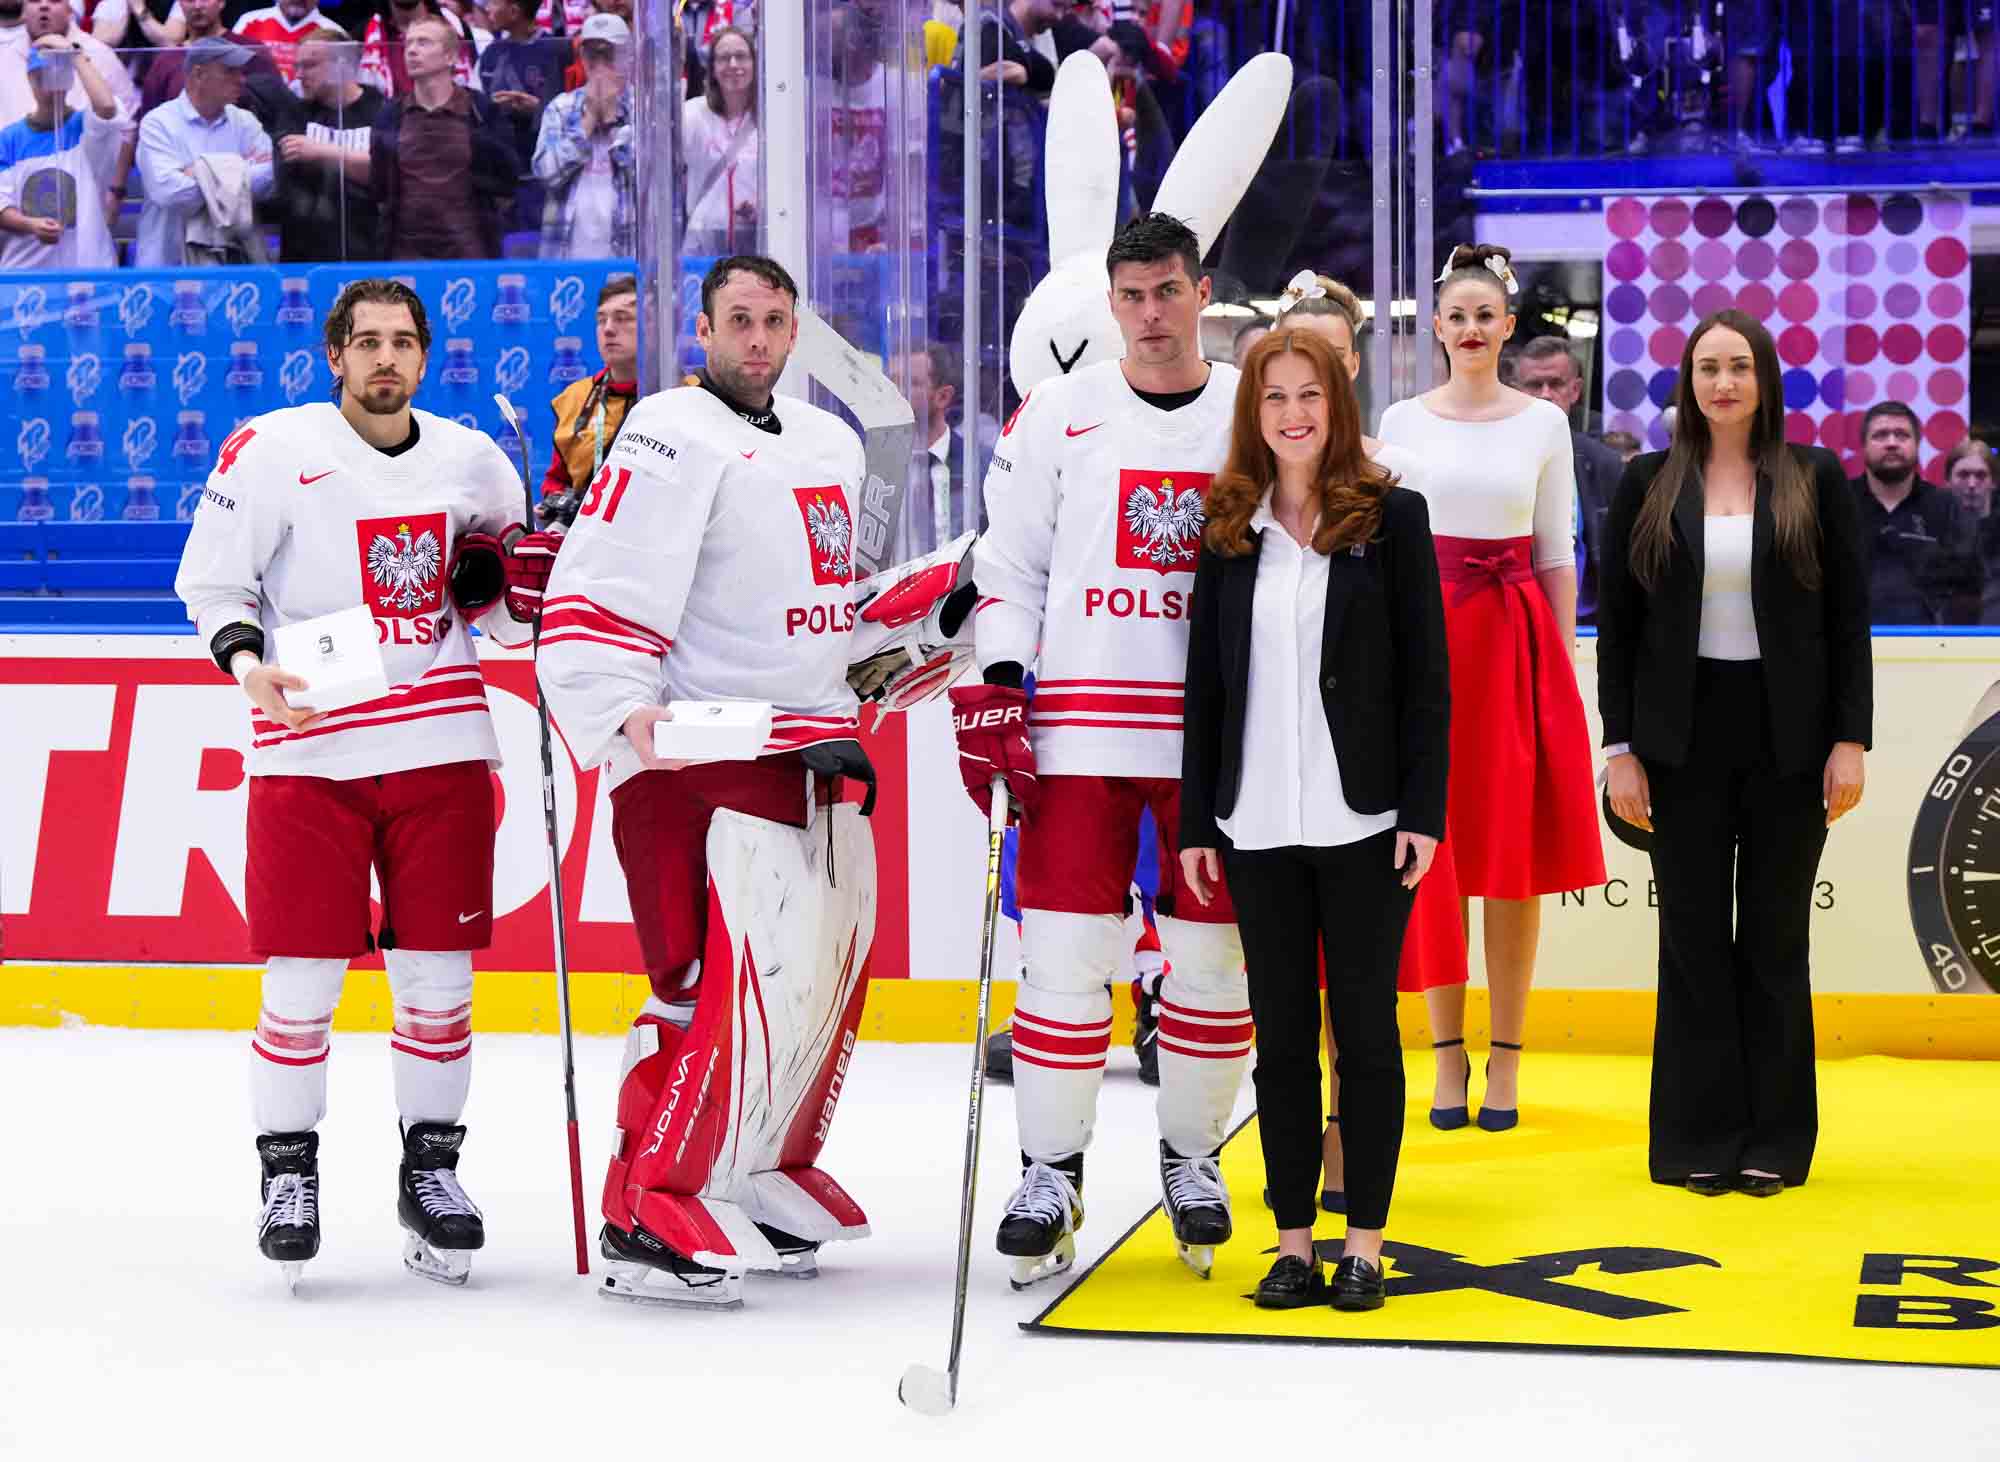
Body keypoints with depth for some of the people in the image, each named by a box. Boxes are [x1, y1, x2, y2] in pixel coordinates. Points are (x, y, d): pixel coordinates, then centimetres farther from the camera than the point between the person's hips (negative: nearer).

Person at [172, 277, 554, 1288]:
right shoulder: (271, 451, -2)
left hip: (441, 746, 3)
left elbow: (509, 598, 23)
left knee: (437, 971, 5)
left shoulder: (473, 462, 11)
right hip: (308, 748, -3)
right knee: (303, 973, -2)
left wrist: (505, 580, -1)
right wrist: (244, 656, -17)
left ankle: (432, 1164, 19)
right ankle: (287, 1171, 12)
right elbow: (209, 579, 2)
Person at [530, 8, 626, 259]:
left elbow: (646, 170, -9)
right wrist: (589, 118, -4)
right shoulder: (561, 107, 10)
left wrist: (612, 117, -4)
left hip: (628, 248, -2)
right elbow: (547, 171, -3)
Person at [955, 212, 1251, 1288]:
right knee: (1066, 953, -3)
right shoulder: (1058, 412, 5)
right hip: (1080, 731, -1)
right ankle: (1050, 1170, 9)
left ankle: (1191, 1158, 22)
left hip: (1218, 735, 1)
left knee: (1211, 956, 5)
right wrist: (995, 692, -4)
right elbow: (1009, 562, 6)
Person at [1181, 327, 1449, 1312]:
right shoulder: (1229, 531, 8)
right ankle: (1294, 1239, 14)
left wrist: (1422, 813, -9)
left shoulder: (1391, 518, -1)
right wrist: (1197, 821, 6)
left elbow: (1426, 676, -3)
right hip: (1259, 823, 3)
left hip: (1364, 820, -3)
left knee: (1365, 1028, 3)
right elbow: (1206, 682, 9)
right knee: (1281, 1034, 7)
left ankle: (1365, 1241, 10)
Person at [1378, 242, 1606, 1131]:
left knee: (1516, 856, 0)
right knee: (1435, 854, 1)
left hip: (1516, 640, 0)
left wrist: (1563, 667, 1)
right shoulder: (1403, 421, 6)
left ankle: (1505, 1059, 7)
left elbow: (1557, 557, 6)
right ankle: (1447, 1056, 10)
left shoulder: (1544, 424, 6)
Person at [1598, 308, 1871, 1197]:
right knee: (1694, 939, 3)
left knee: (1776, 940, 5)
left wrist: (1850, 740, -5)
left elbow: (1849, 618, 2)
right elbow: (1616, 624, 3)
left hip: (1787, 741, 0)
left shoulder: (1816, 481, 2)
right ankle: (1700, 1138, 11)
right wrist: (1620, 748, -3)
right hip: (1682, 741, 0)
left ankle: (1774, 1140, 13)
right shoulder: (1649, 486, 3)